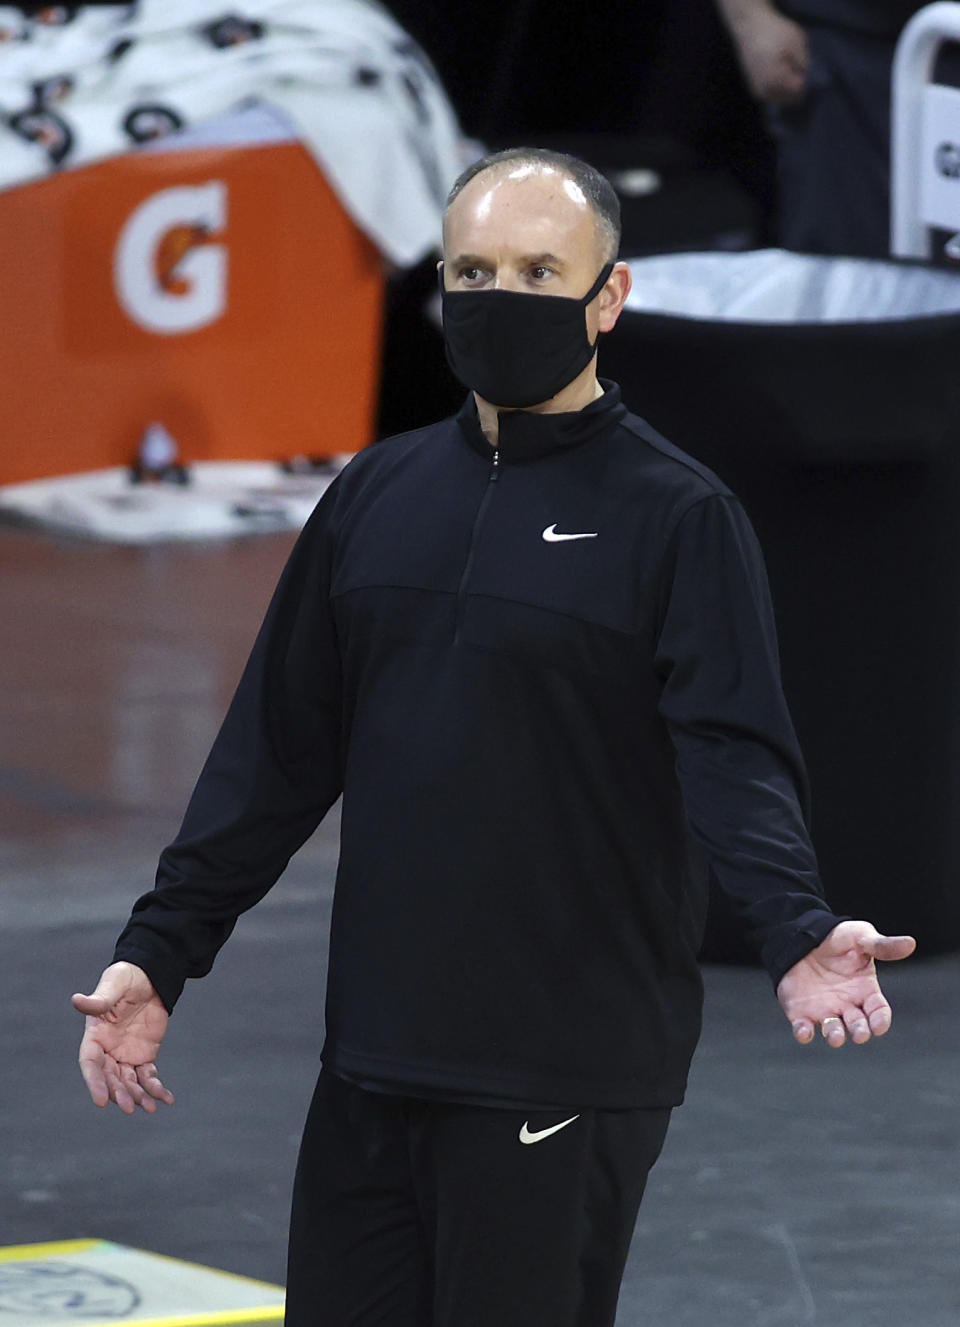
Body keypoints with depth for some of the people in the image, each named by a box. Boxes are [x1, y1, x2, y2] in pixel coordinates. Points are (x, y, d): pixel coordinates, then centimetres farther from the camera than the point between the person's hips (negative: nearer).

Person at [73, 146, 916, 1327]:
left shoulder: (677, 514, -3)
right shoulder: (379, 495, 12)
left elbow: (735, 754, -13)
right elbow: (279, 750, 15)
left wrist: (798, 929, -31)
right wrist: (156, 952, 10)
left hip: (566, 1075, -5)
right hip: (370, 1055, 5)